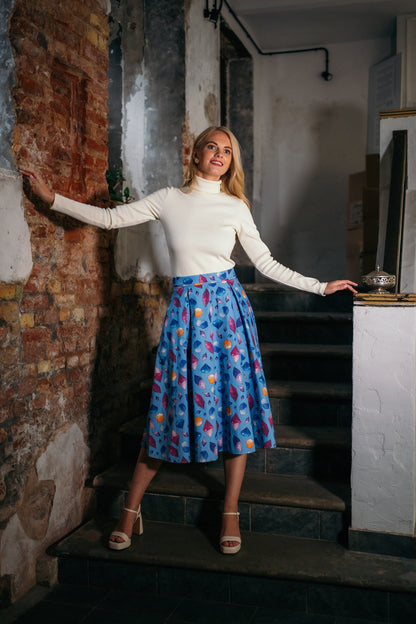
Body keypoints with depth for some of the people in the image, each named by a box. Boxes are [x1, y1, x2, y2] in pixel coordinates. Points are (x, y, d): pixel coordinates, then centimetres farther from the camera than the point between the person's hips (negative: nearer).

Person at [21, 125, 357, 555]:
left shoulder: (236, 208, 5)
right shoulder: (169, 200, 5)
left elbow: (267, 264, 10)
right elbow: (109, 218, 7)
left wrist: (320, 287, 10)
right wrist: (51, 197, 4)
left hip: (226, 306, 1)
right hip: (185, 309, -1)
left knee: (235, 404, 0)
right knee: (171, 407, 1)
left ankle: (230, 514, 15)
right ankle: (131, 510, 17)